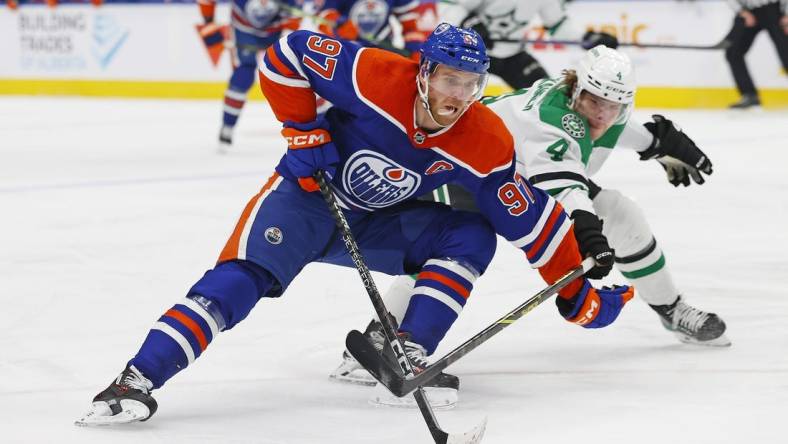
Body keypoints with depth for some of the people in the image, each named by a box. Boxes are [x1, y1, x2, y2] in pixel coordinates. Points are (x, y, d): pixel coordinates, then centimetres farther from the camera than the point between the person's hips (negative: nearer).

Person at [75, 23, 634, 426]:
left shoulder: (486, 146, -18)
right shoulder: (376, 77, -27)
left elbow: (529, 219, -11)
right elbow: (287, 55, -19)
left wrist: (578, 293, -11)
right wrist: (304, 131, -21)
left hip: (380, 224, 4)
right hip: (310, 192, -4)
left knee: (471, 235, -16)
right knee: (243, 275, -26)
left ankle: (406, 353, -17)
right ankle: (138, 380, -34)